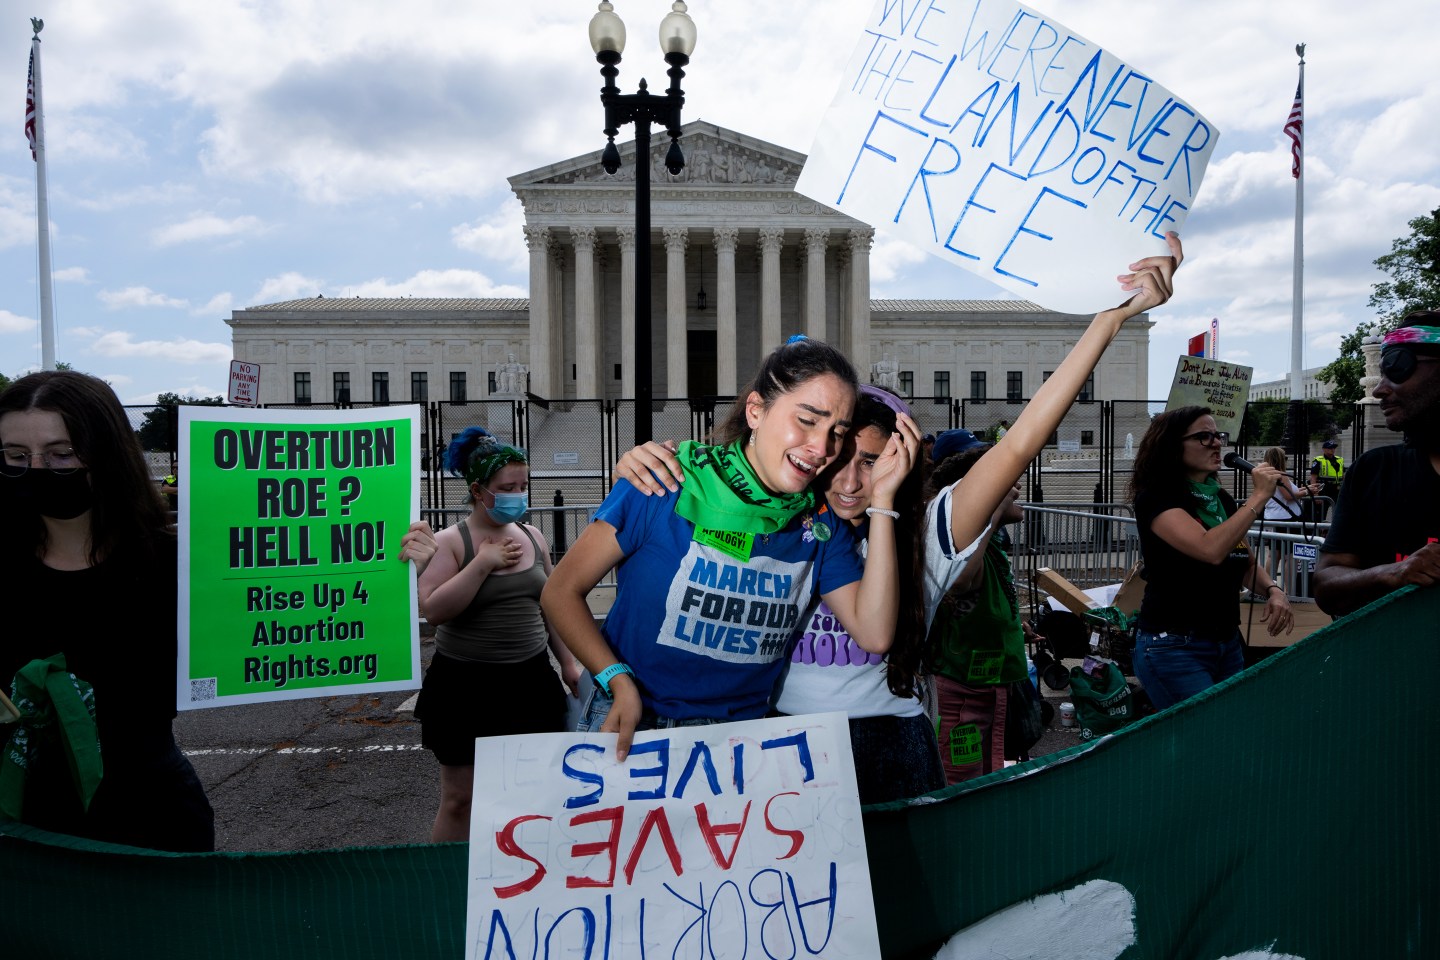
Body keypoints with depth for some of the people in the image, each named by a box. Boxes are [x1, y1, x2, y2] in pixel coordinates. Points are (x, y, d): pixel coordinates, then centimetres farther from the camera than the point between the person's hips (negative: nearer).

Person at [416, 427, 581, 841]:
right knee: (460, 798, 4)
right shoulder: (450, 542, -8)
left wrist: (568, 663, 14)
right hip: (466, 684, -4)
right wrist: (484, 563, -21)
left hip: (530, 680, 5)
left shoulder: (533, 537, 6)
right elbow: (432, 608, -20)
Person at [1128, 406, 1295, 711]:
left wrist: (1273, 591, -3)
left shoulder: (1222, 500, 11)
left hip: (1229, 643, 8)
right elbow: (1211, 549, -26)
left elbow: (1247, 563, 19)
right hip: (1174, 647, -8)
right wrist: (1259, 496, -18)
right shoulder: (1156, 497, -12)